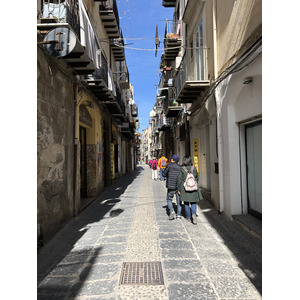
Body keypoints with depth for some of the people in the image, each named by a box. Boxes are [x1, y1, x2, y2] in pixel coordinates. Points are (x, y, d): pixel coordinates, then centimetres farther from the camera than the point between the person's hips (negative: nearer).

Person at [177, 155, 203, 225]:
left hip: (184, 188, -1)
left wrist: (179, 189, 3)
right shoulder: (194, 168, -2)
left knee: (186, 203, 12)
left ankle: (188, 217, 21)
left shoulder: (182, 169, -8)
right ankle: (194, 213, -12)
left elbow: (179, 179, -6)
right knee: (193, 202, 12)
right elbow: (197, 178, 8)